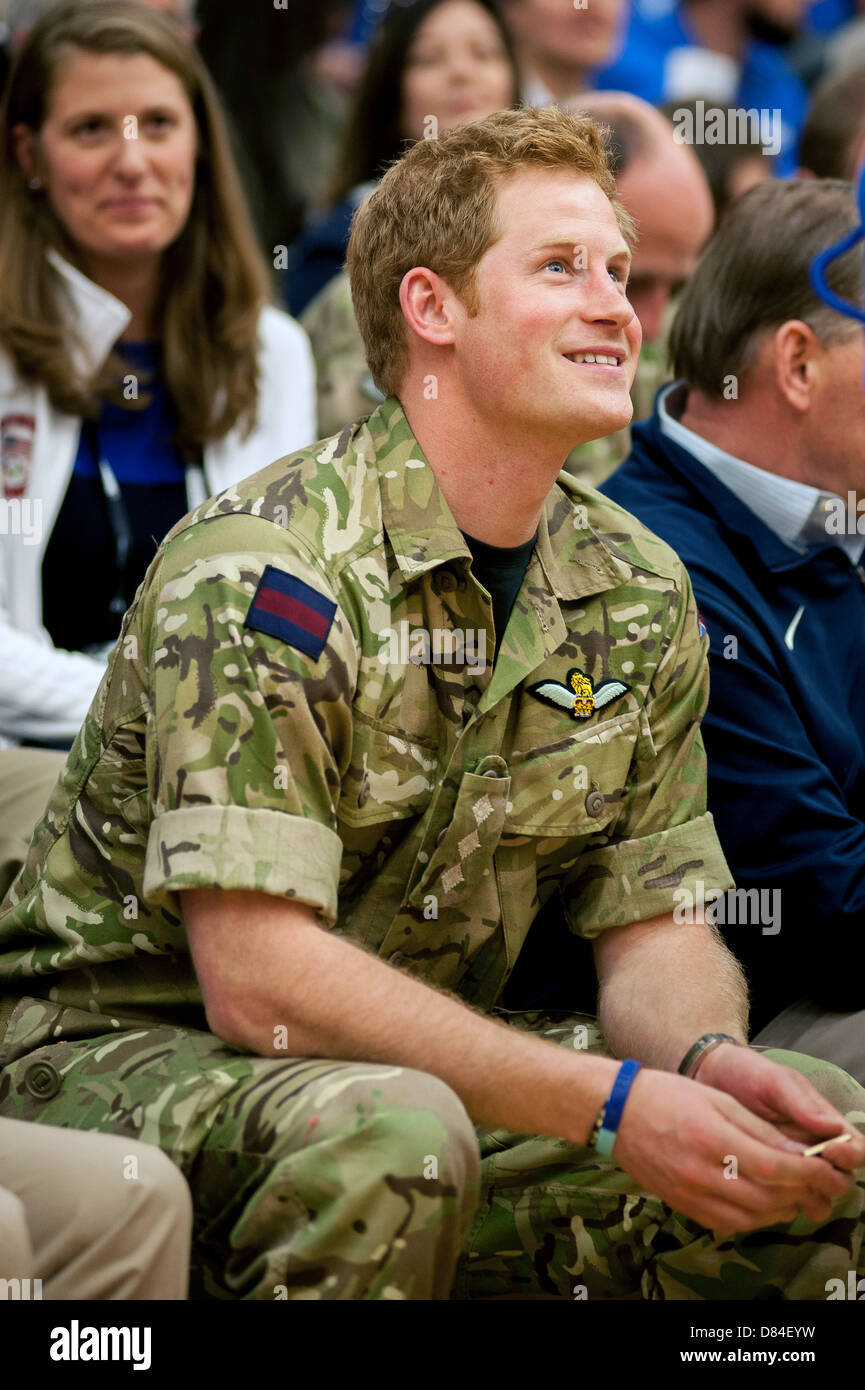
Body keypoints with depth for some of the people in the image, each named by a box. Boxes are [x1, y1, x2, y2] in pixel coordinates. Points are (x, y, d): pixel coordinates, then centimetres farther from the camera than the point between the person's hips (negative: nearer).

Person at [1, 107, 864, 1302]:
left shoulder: (638, 591, 3)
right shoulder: (264, 567, -21)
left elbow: (654, 930, 4)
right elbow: (258, 981, -28)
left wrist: (710, 1059, -21)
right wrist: (607, 1102, -32)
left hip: (433, 1059, 6)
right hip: (128, 1054, -6)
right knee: (385, 1138, -38)